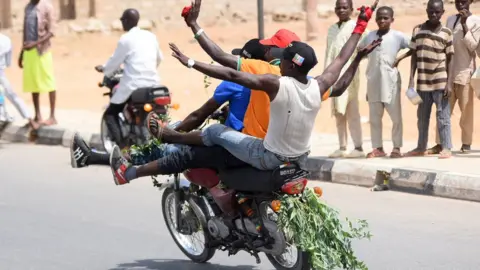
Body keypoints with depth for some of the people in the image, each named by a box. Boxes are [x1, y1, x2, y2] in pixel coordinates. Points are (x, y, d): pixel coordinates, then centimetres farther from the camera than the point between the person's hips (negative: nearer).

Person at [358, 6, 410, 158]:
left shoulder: (398, 36, -4)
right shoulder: (370, 36, 7)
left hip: (390, 81, -4)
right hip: (373, 82, 4)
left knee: (396, 116, 1)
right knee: (374, 117, 7)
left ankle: (397, 147, 9)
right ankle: (378, 148, 14)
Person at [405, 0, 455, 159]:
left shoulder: (446, 33, -2)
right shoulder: (417, 30, 4)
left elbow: (450, 59, -1)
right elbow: (414, 56, 7)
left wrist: (449, 83, -7)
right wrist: (411, 79, 2)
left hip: (440, 82, -3)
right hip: (422, 82, 3)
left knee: (443, 116, -1)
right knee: (422, 116, 11)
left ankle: (446, 148, 3)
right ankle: (421, 147, 21)